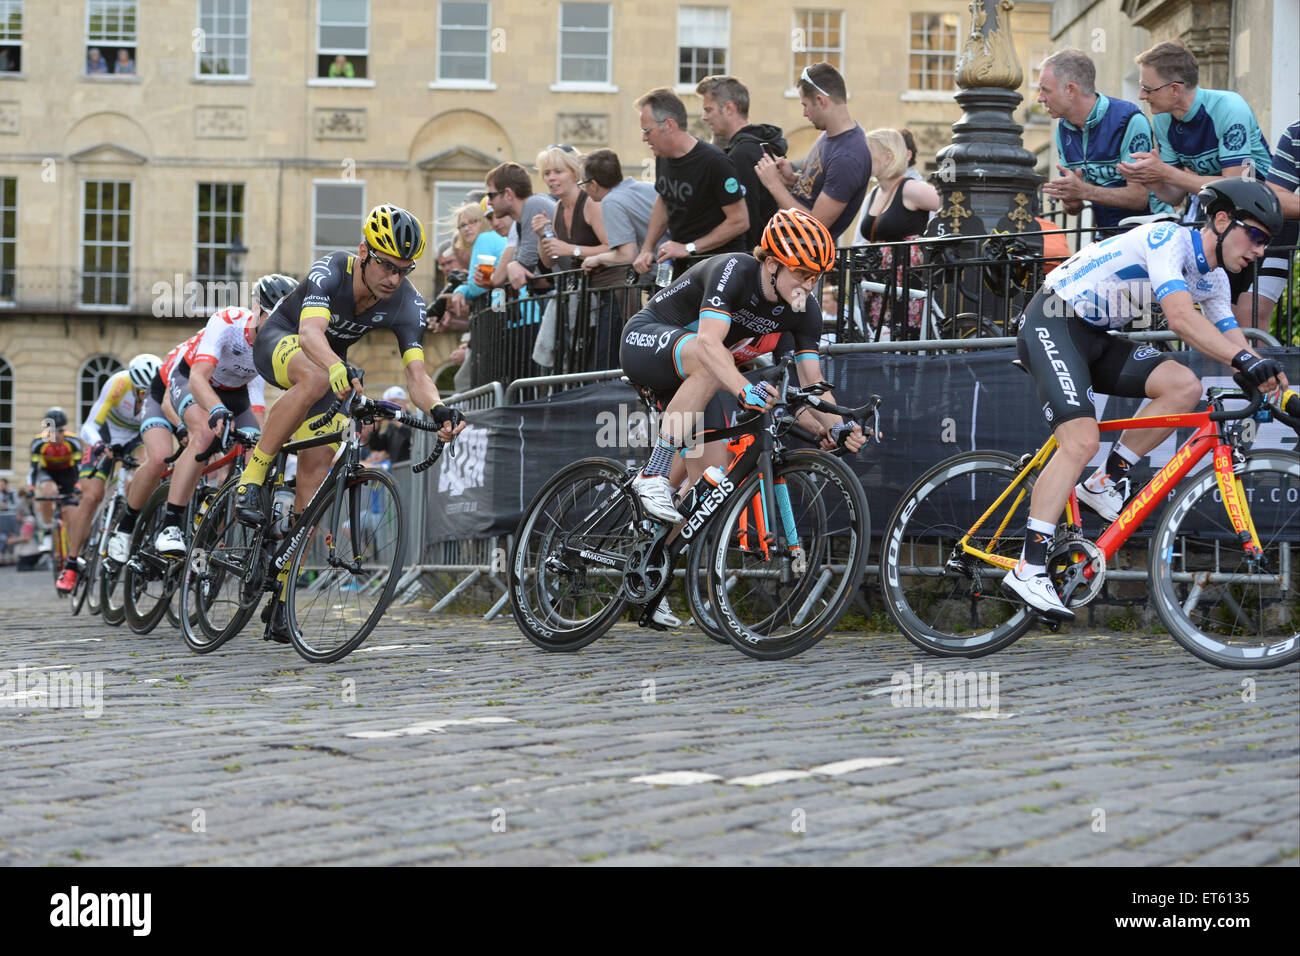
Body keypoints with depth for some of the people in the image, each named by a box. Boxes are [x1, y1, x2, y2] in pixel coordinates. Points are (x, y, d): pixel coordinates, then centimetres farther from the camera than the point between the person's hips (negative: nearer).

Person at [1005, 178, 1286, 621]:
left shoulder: (1212, 279, 8)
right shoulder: (1166, 239, -21)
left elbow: (1232, 340, 9)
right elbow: (1181, 318, -34)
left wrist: (1273, 382, -9)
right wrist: (1246, 361, -43)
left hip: (1095, 337, 9)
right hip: (1053, 324, -9)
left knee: (1185, 386, -11)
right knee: (1082, 440, -24)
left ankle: (1105, 483, 0)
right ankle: (1028, 568, -24)